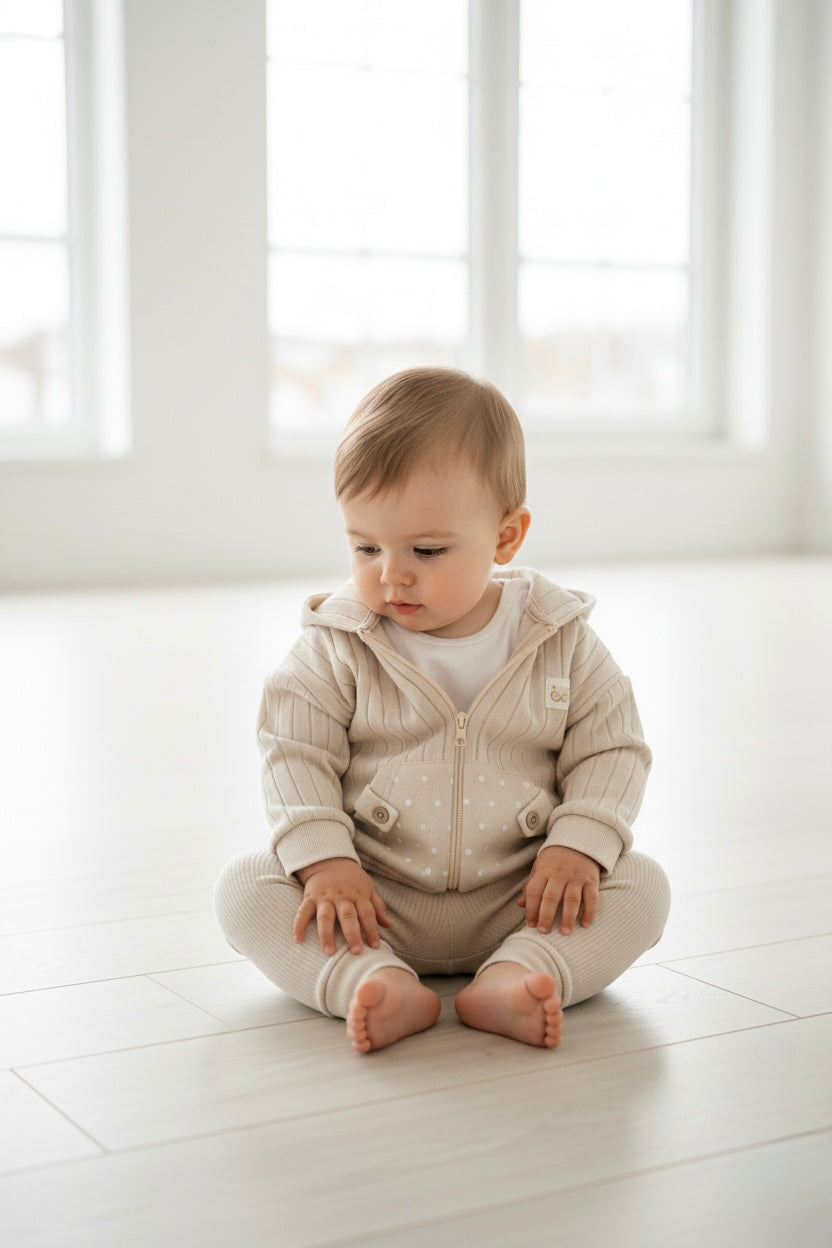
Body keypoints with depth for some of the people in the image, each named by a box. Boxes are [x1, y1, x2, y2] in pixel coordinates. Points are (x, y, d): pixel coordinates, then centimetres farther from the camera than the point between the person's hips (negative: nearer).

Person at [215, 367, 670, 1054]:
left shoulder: (561, 642, -2)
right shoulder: (337, 648, -4)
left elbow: (611, 752, 1)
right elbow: (295, 755, -4)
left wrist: (576, 847, -16)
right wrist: (324, 861, -19)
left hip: (517, 900, 1)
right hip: (370, 898, 0)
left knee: (642, 884, -20)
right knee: (246, 887, -21)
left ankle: (517, 975, -37)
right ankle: (376, 982, -40)